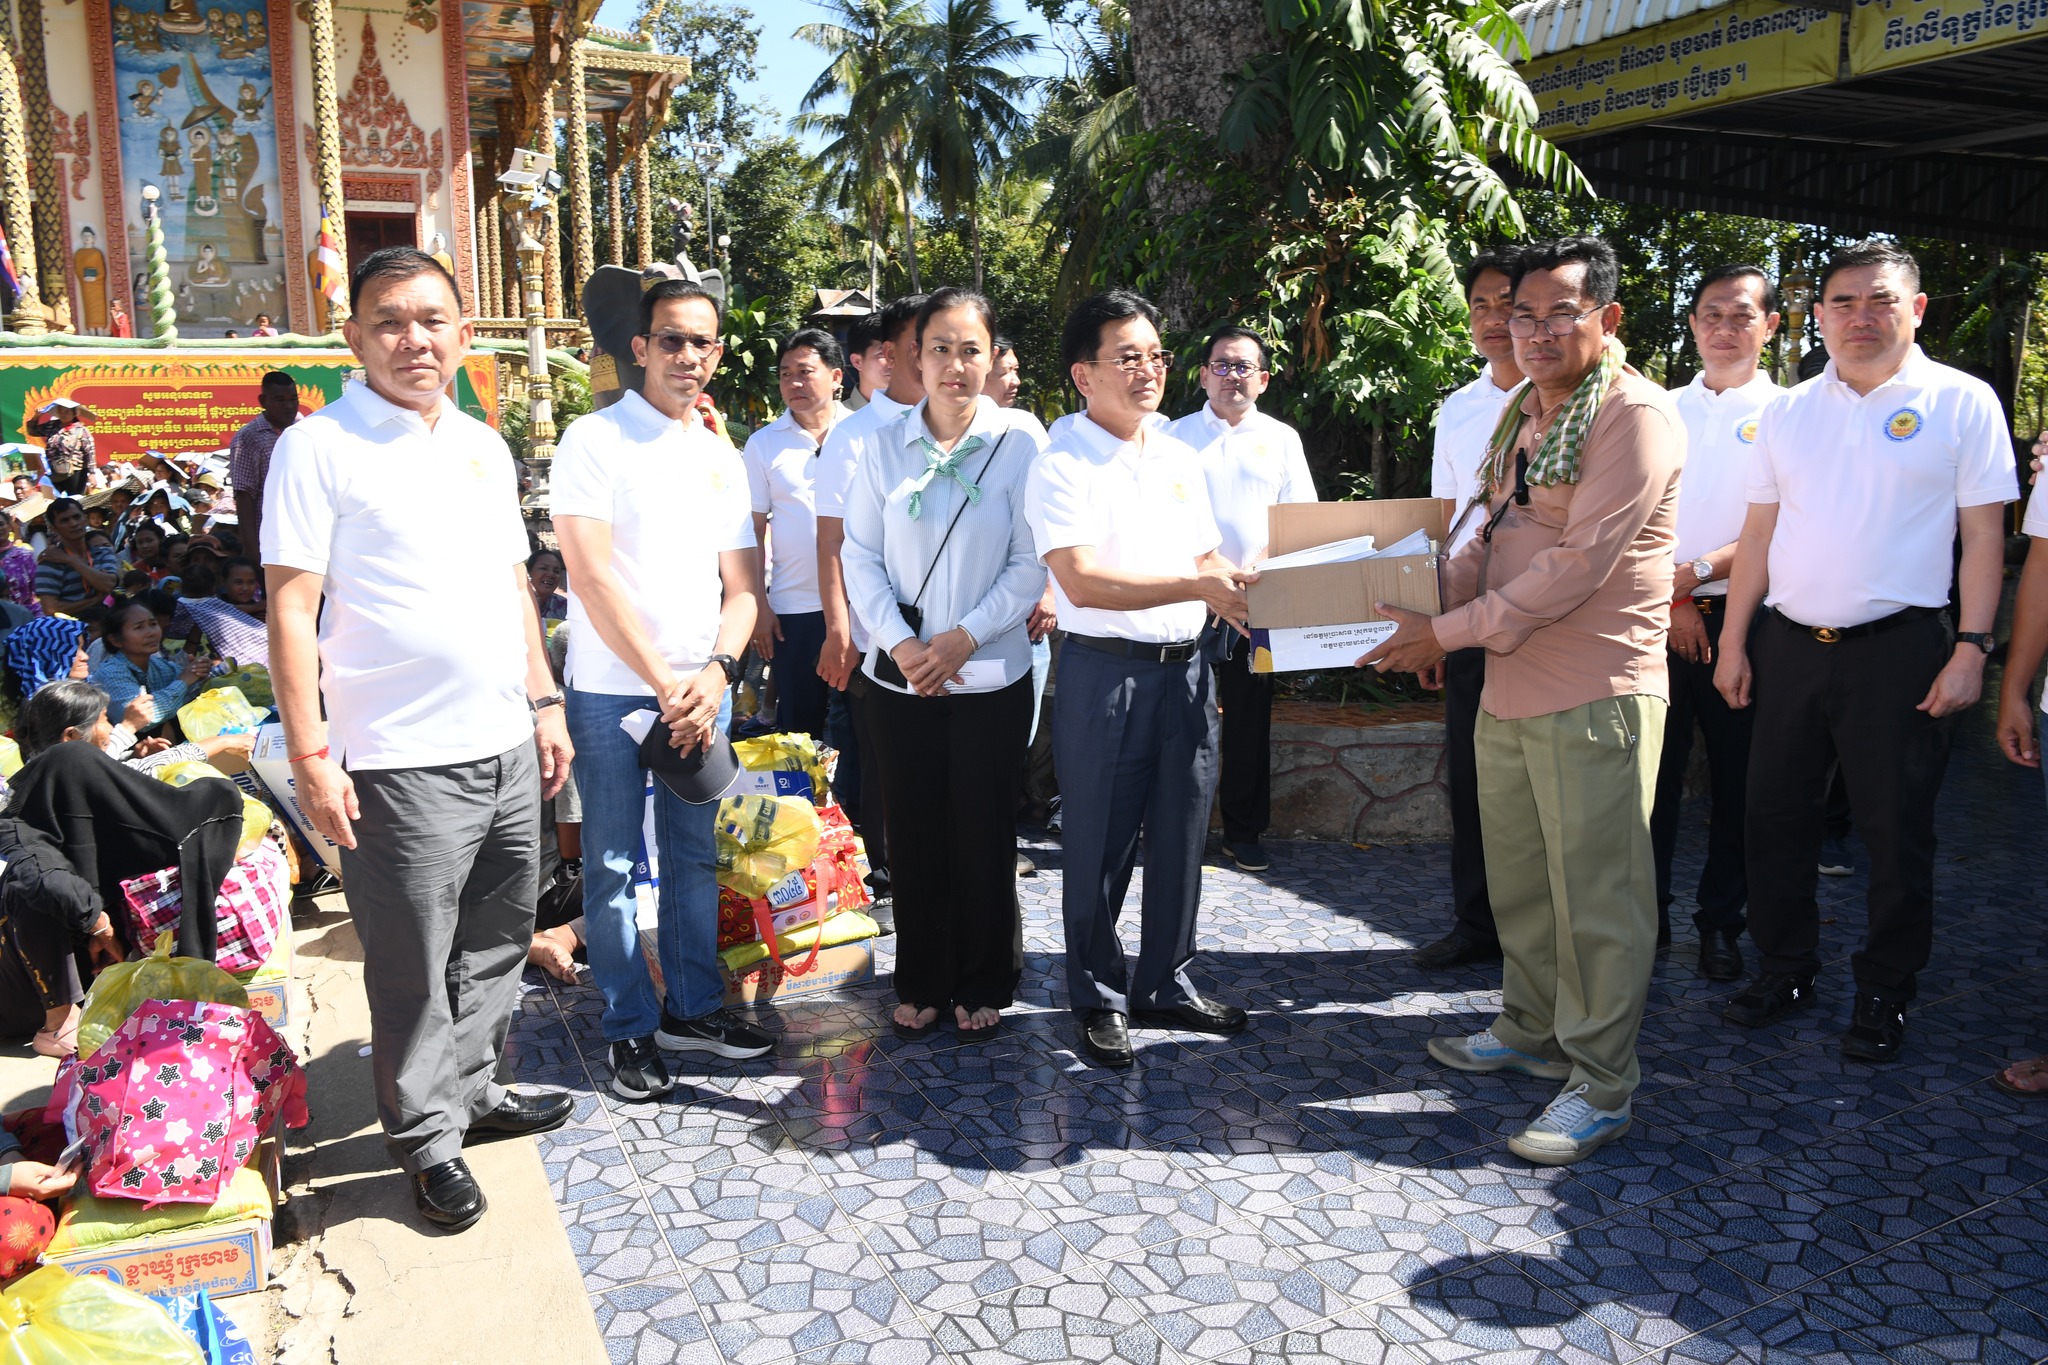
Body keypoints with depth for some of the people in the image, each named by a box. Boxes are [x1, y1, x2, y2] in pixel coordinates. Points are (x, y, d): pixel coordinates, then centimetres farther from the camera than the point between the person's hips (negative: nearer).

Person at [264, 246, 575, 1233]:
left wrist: (544, 704, 15)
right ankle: (426, 1139, 22)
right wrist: (310, 755, -15)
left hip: (506, 747, 6)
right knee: (413, 971, 5)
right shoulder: (318, 448, -7)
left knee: (496, 945, 17)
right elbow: (291, 611, -10)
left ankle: (475, 1091, 36)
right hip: (400, 763, -6)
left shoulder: (484, 446, 12)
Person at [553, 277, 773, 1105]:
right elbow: (591, 575, -14)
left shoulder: (722, 458, 11)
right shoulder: (595, 440, -6)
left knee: (696, 856, 13)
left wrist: (715, 672, -11)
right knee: (613, 866, 4)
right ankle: (631, 1029, 17)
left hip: (703, 689, 5)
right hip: (613, 690, -5)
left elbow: (740, 587, 8)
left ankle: (693, 1005, 27)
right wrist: (664, 680, -15)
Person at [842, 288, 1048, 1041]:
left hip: (991, 674, -2)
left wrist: (964, 637, -14)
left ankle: (983, 986, 24)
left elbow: (1033, 562, -7)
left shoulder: (1019, 440, -5)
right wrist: (901, 643, -11)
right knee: (913, 832, 8)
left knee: (983, 834, 6)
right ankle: (921, 984, 25)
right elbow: (861, 556, 2)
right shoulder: (885, 447, 4)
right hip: (901, 674, 2)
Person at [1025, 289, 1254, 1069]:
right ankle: (1100, 999, 21)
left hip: (1186, 667, 7)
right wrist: (1196, 587, -25)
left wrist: (1240, 590, -2)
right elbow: (1083, 582, -20)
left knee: (1180, 835, 14)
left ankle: (1165, 986, 30)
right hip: (1106, 673, -6)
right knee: (1101, 846, 4)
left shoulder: (1180, 458, 13)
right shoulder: (1063, 464, -9)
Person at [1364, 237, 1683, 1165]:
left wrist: (1453, 631, -19)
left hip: (1595, 696, -8)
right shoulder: (1521, 415, 14)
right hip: (1509, 689, 8)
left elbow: (1579, 564, -20)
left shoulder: (1635, 416, -13)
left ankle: (1600, 1085, 13)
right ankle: (1530, 1029, 35)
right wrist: (1425, 611, 4)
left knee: (1595, 892, 0)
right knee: (1517, 877, 18)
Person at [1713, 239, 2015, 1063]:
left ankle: (1884, 995, 20)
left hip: (1898, 652, -4)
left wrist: (1971, 648, -10)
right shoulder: (1787, 412, 10)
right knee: (1775, 817, 9)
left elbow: (1984, 537, -2)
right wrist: (1734, 641, 7)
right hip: (1788, 646, 4)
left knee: (1896, 831, 4)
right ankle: (1784, 971, 25)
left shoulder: (1961, 403, 0)